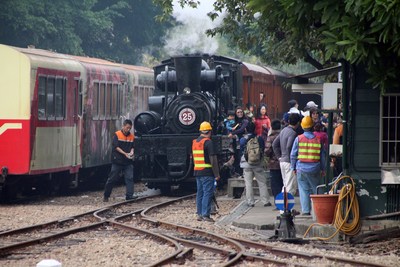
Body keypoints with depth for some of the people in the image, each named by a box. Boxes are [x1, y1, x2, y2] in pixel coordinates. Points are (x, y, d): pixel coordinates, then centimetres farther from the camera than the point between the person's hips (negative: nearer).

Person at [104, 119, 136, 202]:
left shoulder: (132, 136, 8)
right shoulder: (117, 135, -4)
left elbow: (132, 147, 11)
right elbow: (116, 147, -11)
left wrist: (131, 152, -11)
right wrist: (125, 154, -20)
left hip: (128, 161, 4)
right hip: (117, 161, -3)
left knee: (130, 178, -6)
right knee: (112, 178, 2)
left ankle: (129, 195, -5)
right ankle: (106, 196, 13)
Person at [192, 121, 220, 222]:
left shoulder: (194, 142, 12)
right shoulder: (208, 142, -12)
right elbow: (213, 159, -15)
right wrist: (217, 174, -11)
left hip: (197, 171, 8)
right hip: (207, 172, -8)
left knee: (200, 193, 13)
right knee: (208, 193, -6)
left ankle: (199, 214, 15)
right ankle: (205, 215, -9)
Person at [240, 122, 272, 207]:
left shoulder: (243, 139, -6)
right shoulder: (259, 139, -4)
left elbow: (241, 151, 3)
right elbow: (263, 150, 5)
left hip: (247, 164, -1)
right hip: (258, 164, 1)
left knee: (248, 183, 5)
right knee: (262, 183, 6)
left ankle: (250, 202, 3)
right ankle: (265, 201, 4)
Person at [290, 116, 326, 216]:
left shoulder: (298, 139, -4)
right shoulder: (318, 139, -1)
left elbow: (293, 155, 0)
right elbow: (323, 156, 5)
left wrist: (293, 167, 11)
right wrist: (323, 169, 14)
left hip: (301, 169, -1)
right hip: (314, 169, 1)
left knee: (304, 190, 3)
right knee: (316, 189, 10)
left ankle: (305, 210, -1)